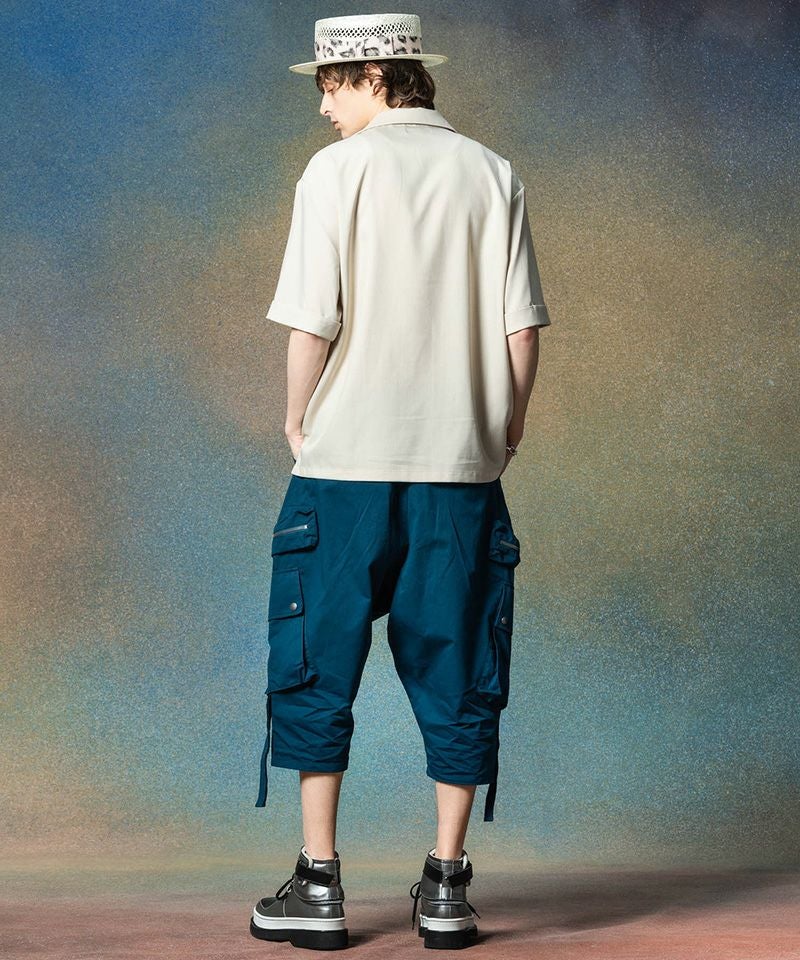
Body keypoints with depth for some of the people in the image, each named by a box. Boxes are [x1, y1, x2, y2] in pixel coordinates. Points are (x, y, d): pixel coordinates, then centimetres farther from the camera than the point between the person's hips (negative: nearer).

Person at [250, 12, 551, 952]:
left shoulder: (338, 170, -4)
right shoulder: (492, 175, 6)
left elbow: (312, 321, -9)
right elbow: (522, 326, 2)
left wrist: (298, 418, 6)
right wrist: (506, 428, 14)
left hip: (347, 457, -3)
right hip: (462, 464, 3)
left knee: (317, 669, 6)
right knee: (455, 672, 8)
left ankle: (318, 883, 7)